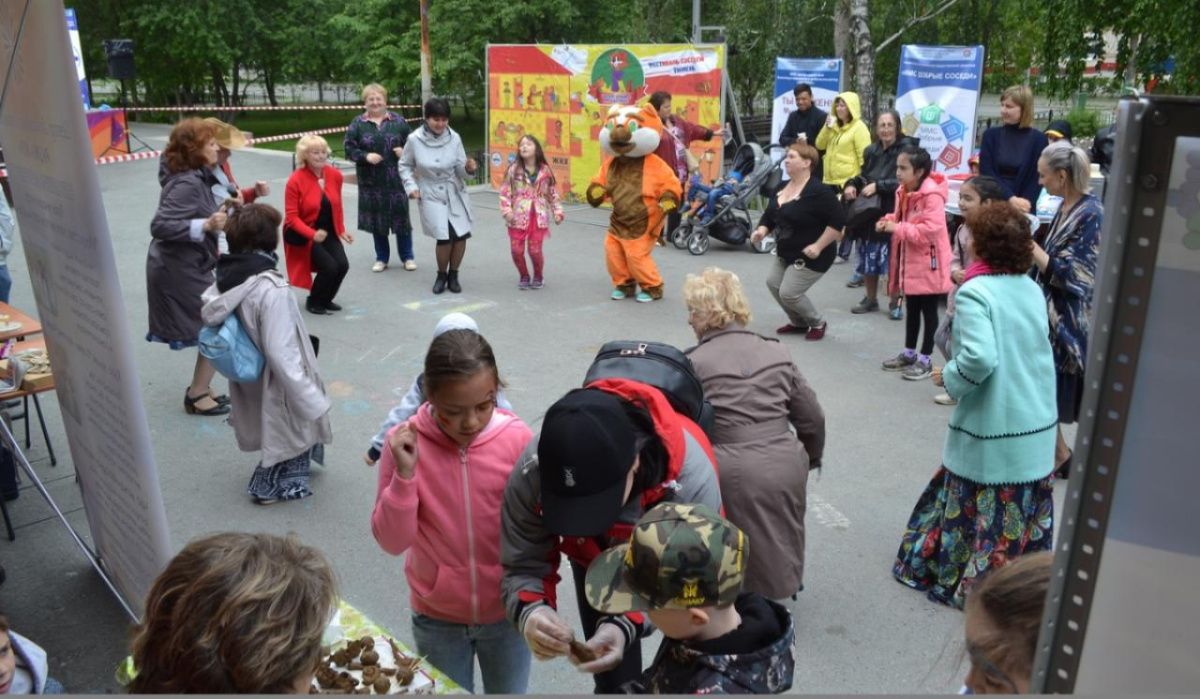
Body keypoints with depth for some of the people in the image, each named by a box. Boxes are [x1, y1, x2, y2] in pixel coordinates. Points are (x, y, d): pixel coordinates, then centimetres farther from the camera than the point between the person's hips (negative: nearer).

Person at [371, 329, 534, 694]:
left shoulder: (518, 439, -17)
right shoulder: (405, 443, -15)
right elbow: (392, 541, -14)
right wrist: (404, 474, -26)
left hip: (506, 613, 0)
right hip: (437, 619, 0)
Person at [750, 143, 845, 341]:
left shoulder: (818, 191, -23)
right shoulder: (782, 187, 4)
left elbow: (838, 221, -26)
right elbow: (770, 215, 13)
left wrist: (818, 246, -26)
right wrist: (762, 230, -8)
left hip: (809, 256, -9)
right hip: (786, 252, 9)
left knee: (789, 293, -10)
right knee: (773, 283, 9)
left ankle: (818, 323, 17)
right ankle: (799, 322, 29)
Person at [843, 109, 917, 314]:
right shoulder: (871, 151, 11)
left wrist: (878, 186, -22)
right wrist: (851, 185, -2)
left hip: (892, 214, -6)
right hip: (869, 213, 6)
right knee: (868, 257, 14)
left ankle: (895, 303, 13)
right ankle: (871, 299, 30)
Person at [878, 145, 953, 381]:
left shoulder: (932, 195, -22)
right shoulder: (904, 192, 5)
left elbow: (930, 230, -29)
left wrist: (897, 228, -25)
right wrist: (888, 221, -1)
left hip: (928, 264, -9)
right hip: (909, 262, 9)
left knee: (928, 311, 4)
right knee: (911, 309, 19)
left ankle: (925, 359, 14)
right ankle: (909, 353, 31)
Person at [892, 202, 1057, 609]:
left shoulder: (975, 292, -16)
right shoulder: (1032, 289, 5)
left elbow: (979, 357, -28)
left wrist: (949, 378, -8)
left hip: (991, 430, -6)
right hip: (1038, 425, 6)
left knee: (980, 510, 10)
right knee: (1028, 510, 16)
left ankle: (970, 583, 26)